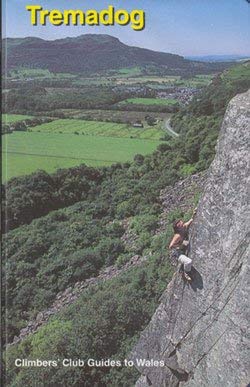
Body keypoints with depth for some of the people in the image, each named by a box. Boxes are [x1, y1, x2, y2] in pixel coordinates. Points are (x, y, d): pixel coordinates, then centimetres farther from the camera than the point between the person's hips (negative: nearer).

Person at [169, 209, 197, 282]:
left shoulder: (185, 226, -9)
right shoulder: (178, 236, -30)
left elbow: (190, 221, 9)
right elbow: (171, 246, -32)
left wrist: (193, 215, -8)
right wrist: (181, 245, -31)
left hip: (183, 251, 9)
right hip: (176, 253, -9)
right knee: (188, 262, -33)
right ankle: (186, 274, -2)